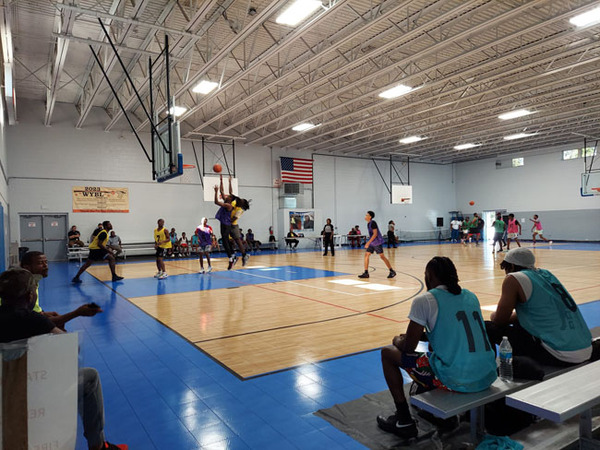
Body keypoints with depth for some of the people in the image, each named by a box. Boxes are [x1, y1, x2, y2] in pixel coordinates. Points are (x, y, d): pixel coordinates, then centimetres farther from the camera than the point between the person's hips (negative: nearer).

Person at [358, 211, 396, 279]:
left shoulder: (373, 223, -16)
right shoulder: (368, 223, 12)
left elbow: (375, 234, -23)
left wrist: (368, 242, -26)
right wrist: (369, 243, 25)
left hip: (377, 242, -9)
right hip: (372, 243, 9)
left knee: (382, 256, -7)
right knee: (366, 254, 1)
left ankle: (392, 271, 4)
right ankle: (366, 273, 4)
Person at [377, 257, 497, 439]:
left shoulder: (424, 300, -7)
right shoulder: (471, 296, 12)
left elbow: (408, 347, -5)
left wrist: (398, 341, 18)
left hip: (455, 381, -7)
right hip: (487, 377, 7)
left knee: (387, 353, 10)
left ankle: (403, 421, 15)